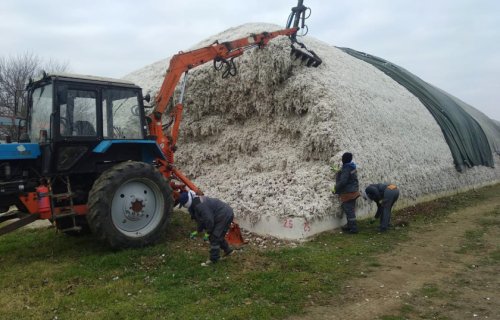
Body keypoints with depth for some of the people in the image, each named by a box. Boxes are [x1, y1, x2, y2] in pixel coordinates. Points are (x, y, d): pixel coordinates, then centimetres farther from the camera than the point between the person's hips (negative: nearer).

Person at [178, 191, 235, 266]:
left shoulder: (199, 205, -27)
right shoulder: (195, 204, 7)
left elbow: (209, 219, -25)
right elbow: (202, 219, 19)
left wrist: (208, 232, -10)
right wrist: (198, 231, 18)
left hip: (225, 216, -11)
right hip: (226, 214, 11)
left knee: (214, 237, -5)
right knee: (219, 236, 22)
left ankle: (213, 259, 4)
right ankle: (228, 250, 38)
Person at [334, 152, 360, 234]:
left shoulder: (346, 169, -22)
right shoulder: (352, 167, 8)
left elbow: (342, 182, -25)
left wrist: (336, 189, -11)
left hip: (348, 193, -10)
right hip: (353, 191, 10)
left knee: (349, 210, -3)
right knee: (349, 209, 19)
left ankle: (353, 228, 3)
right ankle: (350, 225, 29)